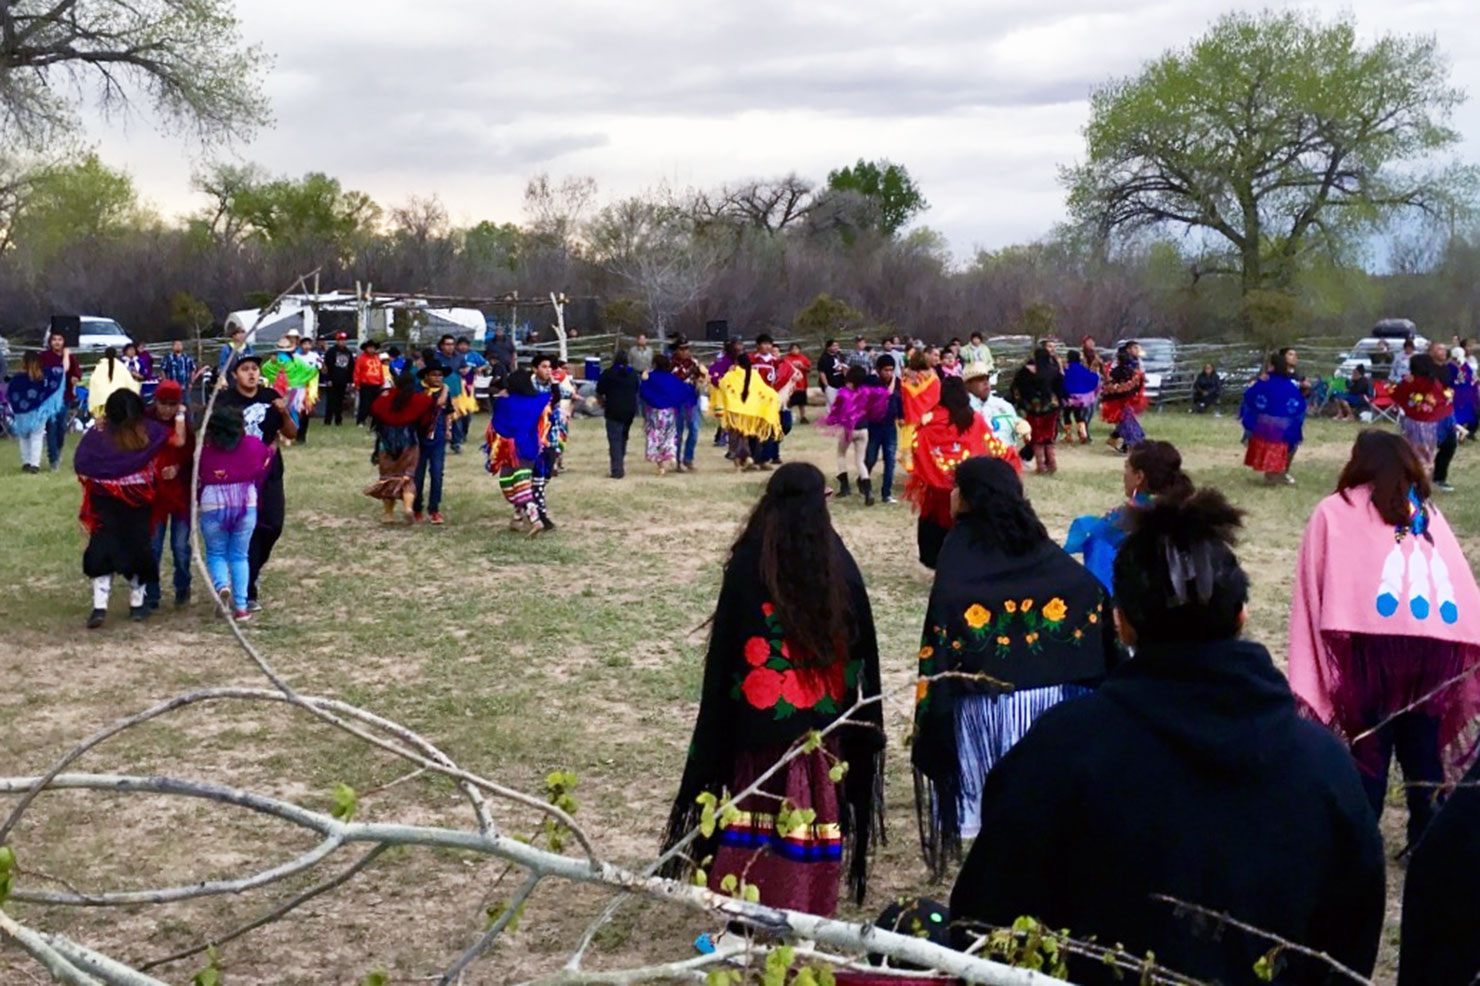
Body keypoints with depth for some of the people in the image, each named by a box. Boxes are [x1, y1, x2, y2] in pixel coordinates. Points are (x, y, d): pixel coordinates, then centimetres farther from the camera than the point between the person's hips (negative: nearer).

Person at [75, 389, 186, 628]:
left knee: (102, 550, 3)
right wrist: (180, 416, 10)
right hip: (138, 502, 0)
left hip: (105, 503, 0)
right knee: (137, 546, 14)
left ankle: (100, 606, -8)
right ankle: (137, 604, 21)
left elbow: (81, 467, -11)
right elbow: (179, 440, -3)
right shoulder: (148, 430, -7)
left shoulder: (98, 433, -6)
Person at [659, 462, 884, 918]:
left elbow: (724, 649, -7)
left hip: (760, 718, -1)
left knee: (753, 816, 11)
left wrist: (719, 727, 2)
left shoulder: (748, 564, -10)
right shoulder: (840, 564, -5)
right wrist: (865, 723, 10)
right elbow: (862, 648, 1)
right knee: (815, 812, 10)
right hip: (825, 723, 1)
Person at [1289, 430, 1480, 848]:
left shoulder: (1335, 512, 13)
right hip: (1441, 642, 3)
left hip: (1377, 642, -3)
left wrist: (1308, 679, 0)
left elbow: (1316, 593, 3)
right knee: (1425, 749, 16)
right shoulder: (1429, 512, 25)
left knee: (1370, 747, 6)